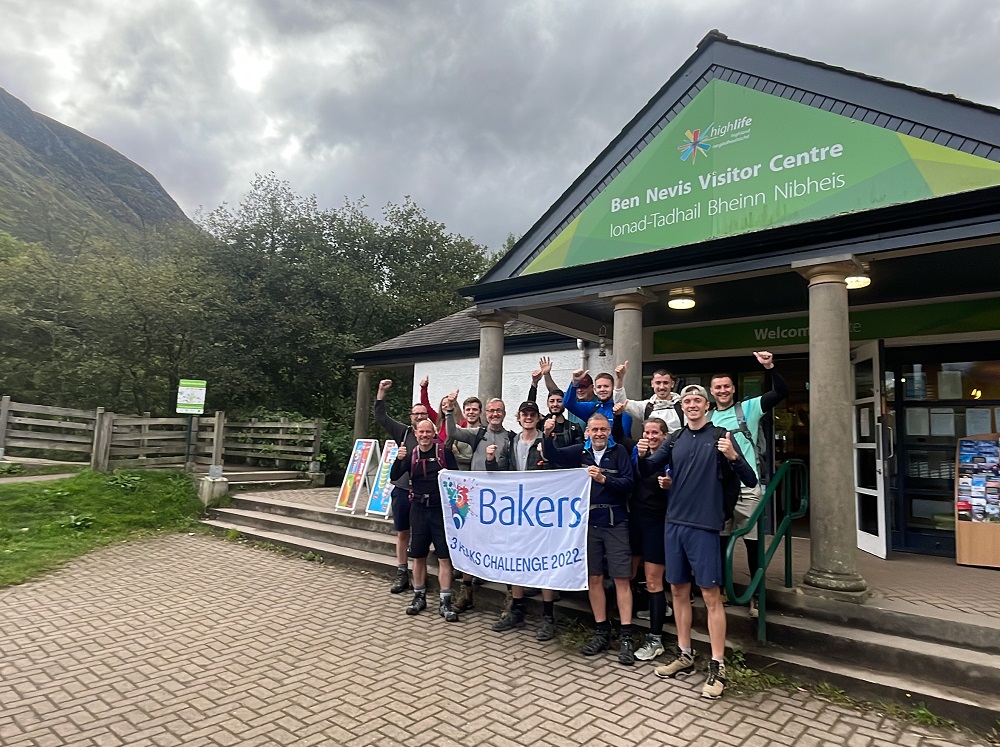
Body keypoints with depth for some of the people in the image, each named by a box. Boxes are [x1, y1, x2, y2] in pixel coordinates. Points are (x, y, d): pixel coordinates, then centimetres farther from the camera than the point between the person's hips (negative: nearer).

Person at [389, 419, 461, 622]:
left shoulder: (444, 452, -4)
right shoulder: (411, 455, 5)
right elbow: (394, 477, -2)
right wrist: (398, 459, -19)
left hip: (441, 509, -3)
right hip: (418, 509, 3)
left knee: (444, 556, -2)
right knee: (418, 556, 12)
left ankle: (445, 602, 7)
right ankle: (419, 597, 28)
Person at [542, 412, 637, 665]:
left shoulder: (619, 451, -3)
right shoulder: (581, 451, 5)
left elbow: (628, 483, -11)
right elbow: (553, 456, -2)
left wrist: (603, 479, -25)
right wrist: (547, 435, -20)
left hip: (615, 523, -3)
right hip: (589, 522, 3)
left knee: (621, 578, -1)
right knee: (594, 578, 9)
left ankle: (626, 637, 7)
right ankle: (601, 632, 22)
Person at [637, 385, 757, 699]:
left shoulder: (720, 436, -3)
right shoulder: (675, 439, 9)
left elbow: (750, 480, -7)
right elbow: (646, 472, 9)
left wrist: (732, 456, -26)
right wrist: (643, 455, -12)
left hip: (704, 526, -5)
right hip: (674, 523, 5)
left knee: (711, 595, 0)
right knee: (678, 590, 13)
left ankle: (717, 667, 11)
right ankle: (684, 655, 27)